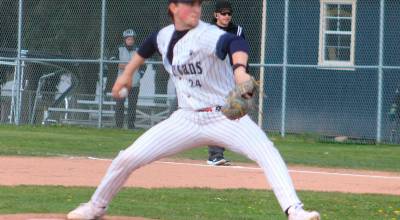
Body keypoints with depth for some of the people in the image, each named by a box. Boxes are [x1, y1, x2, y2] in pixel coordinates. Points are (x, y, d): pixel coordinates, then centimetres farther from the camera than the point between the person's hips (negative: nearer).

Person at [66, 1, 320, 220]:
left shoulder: (208, 35, -19)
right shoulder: (164, 36, 2)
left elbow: (235, 43, -43)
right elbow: (148, 46, 28)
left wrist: (239, 69, -63)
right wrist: (128, 73, 36)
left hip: (225, 116, -5)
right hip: (186, 119, 5)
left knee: (266, 151, -32)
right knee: (128, 158, 0)